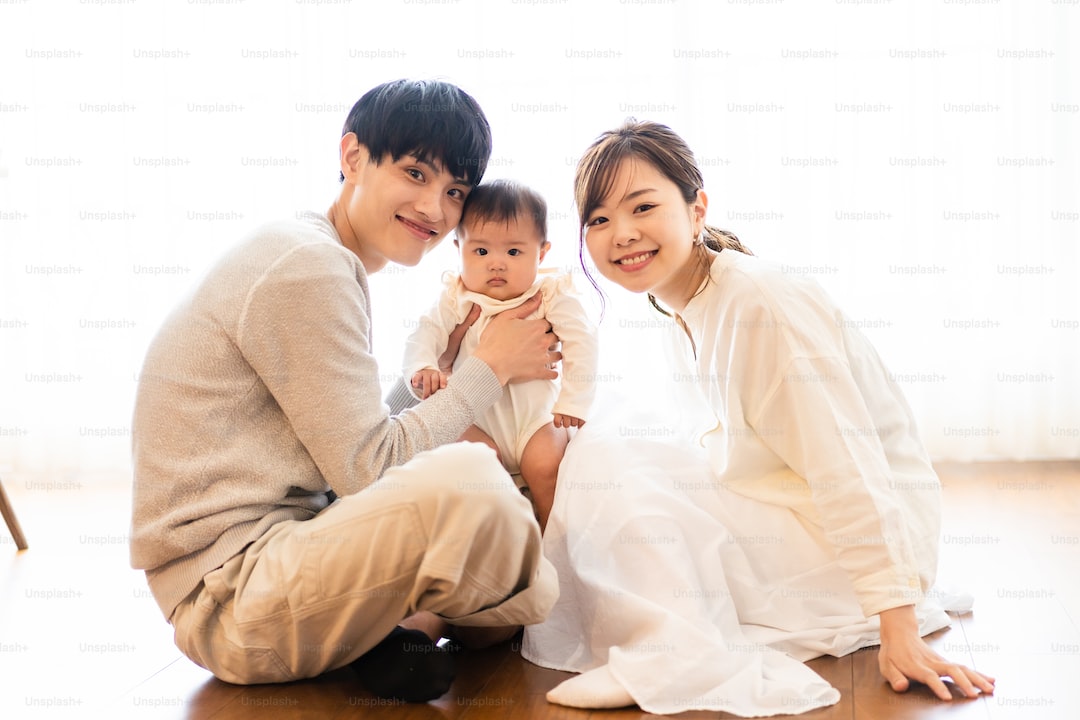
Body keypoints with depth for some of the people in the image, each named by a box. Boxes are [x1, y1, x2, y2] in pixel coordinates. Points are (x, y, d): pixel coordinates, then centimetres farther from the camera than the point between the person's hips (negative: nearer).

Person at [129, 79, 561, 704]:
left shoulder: (336, 268, 16)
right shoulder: (305, 265, -16)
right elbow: (366, 469, -16)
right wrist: (489, 367, -8)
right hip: (228, 593, -10)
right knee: (468, 483, -32)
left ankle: (404, 626, -4)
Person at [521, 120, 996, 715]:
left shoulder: (762, 301, -19)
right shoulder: (684, 317, 9)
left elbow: (849, 466, -23)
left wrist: (899, 628, -25)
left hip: (849, 547, -9)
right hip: (776, 523, 9)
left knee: (601, 466, -19)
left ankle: (675, 661, -20)